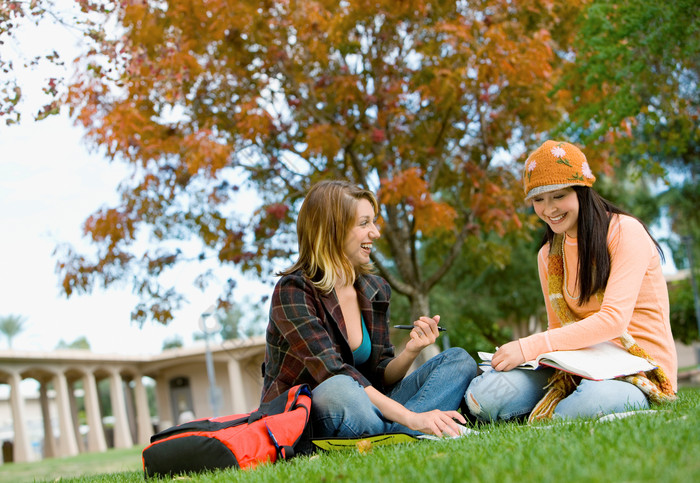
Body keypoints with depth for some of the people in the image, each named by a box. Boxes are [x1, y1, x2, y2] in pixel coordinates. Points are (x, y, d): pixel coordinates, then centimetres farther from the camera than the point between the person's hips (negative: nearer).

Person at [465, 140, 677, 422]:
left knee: (595, 397, -42)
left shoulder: (625, 232, -8)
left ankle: (539, 423, -10)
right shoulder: (548, 255, 12)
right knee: (483, 394, -24)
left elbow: (614, 320, -19)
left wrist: (530, 347, -23)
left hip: (641, 370, -4)